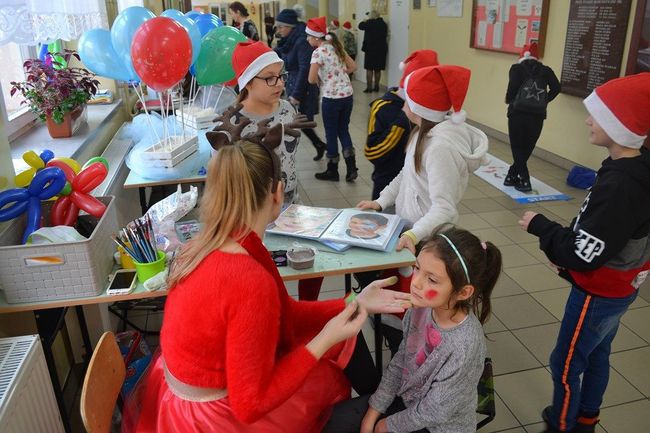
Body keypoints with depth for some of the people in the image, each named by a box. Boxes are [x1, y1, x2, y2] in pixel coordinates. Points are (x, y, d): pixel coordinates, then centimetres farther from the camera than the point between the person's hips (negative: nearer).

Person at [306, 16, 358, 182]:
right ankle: (351, 168, 9)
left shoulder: (318, 52, -13)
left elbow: (312, 79, -16)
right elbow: (353, 66, 14)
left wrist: (321, 78, 4)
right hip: (347, 95, 7)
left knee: (331, 133, 7)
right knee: (343, 130, 17)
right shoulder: (336, 47, 9)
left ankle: (332, 171, 19)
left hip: (331, 98, -7)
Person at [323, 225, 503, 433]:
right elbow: (399, 363, -3)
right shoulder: (422, 306, -16)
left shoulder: (464, 347, -34)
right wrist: (372, 414, -1)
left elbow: (433, 412, -21)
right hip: (407, 397, 5)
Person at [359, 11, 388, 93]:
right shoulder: (384, 24, 8)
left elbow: (360, 26, -2)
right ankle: (376, 86, 16)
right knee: (378, 69, 11)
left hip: (371, 49, -6)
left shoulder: (370, 23, -13)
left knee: (369, 69, -2)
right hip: (381, 49, 6)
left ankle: (369, 87, -4)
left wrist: (365, 21, 14)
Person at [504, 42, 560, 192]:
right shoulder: (546, 70, 10)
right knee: (527, 148, 15)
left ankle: (524, 181, -1)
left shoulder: (517, 68, 2)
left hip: (518, 113, -2)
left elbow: (513, 86, -13)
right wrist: (544, 101, 12)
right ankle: (512, 177, 22)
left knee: (517, 148, 6)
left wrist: (509, 99, 4)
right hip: (537, 116, 3)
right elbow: (556, 88, 0)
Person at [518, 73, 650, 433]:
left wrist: (539, 225, -18)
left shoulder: (619, 185, -32)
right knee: (596, 356, 25)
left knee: (565, 365, 9)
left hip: (598, 294, -9)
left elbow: (583, 256, -30)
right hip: (619, 288, 9)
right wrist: (567, 253, 6)